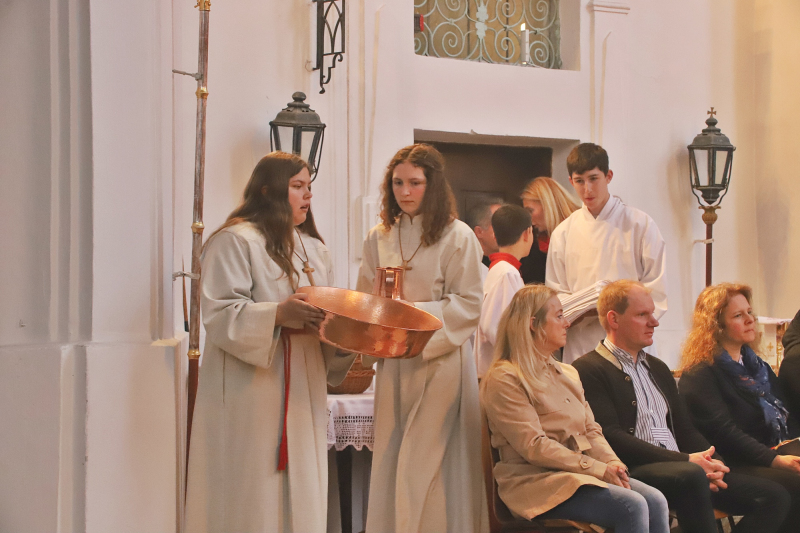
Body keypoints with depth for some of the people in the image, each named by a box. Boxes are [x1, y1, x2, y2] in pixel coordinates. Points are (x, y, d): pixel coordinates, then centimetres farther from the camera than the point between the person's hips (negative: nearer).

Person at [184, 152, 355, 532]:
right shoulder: (236, 241, -5)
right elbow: (219, 313, -13)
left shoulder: (314, 249, 19)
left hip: (302, 392, 7)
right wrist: (277, 315, -25)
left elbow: (326, 314, 22)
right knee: (252, 500, -5)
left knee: (300, 494, 6)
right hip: (250, 395, -7)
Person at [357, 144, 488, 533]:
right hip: (394, 364, 4)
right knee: (390, 463, 4)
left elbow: (468, 305, -6)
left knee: (430, 467, -5)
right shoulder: (379, 238, 10)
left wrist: (413, 313, -16)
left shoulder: (457, 237, -3)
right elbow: (365, 300, 15)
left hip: (442, 359, -4)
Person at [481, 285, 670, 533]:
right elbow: (534, 447, -15)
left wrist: (612, 463, -6)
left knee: (655, 501, -18)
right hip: (537, 481, -7)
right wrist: (598, 468, -17)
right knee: (632, 507, -27)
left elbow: (591, 429, 16)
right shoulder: (504, 380, -7)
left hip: (581, 473, 8)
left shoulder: (567, 374, 19)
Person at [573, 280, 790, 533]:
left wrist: (710, 463, -2)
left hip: (680, 467, 8)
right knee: (691, 475, -38)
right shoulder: (588, 370, -2)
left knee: (773, 496, -8)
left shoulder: (658, 368, 26)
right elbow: (611, 437, -13)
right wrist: (686, 461, -17)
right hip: (634, 472, -8)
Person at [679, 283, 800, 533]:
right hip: (738, 466, -7)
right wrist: (775, 461, -23)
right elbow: (722, 431, -14)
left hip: (778, 454, 8)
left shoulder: (755, 365, 22)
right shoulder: (699, 374, -3)